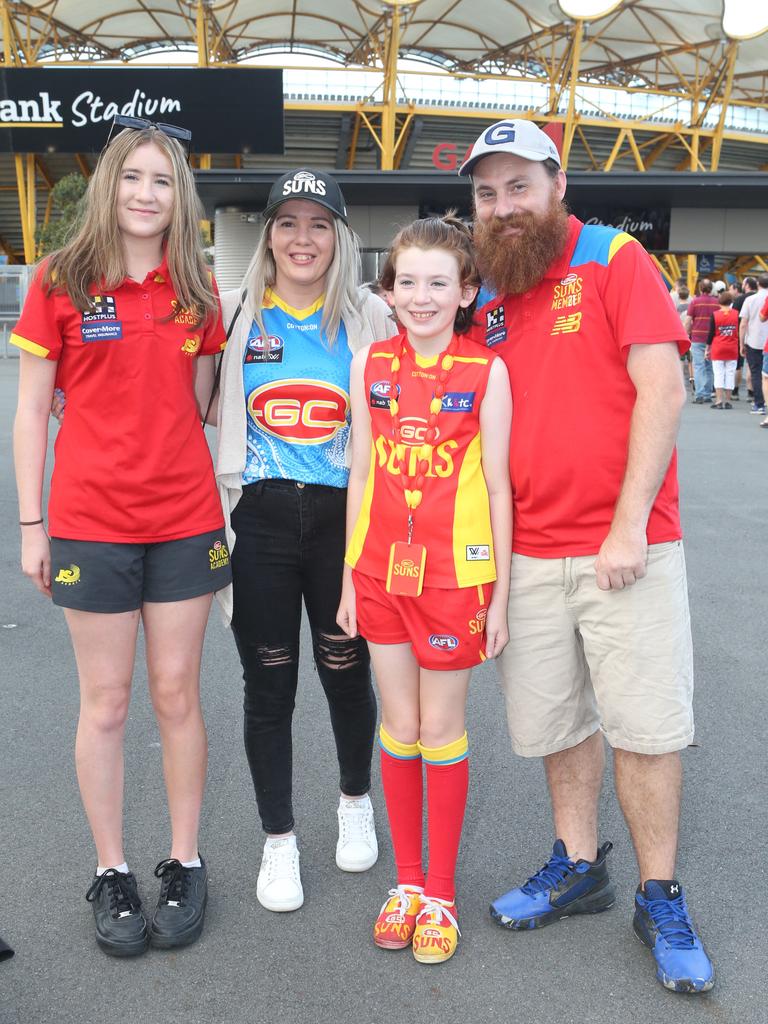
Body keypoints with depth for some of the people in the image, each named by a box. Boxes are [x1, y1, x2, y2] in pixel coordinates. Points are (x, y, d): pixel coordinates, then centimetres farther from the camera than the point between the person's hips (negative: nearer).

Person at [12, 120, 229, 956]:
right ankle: (111, 873, 23)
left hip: (185, 519, 2)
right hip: (91, 522, -2)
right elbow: (31, 412, 1)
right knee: (106, 701, 7)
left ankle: (185, 864, 24)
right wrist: (31, 525, -2)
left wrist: (221, 496, 6)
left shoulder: (196, 288, 6)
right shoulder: (59, 281, 0)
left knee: (177, 694, 9)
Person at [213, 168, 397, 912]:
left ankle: (356, 804, 39)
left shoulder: (371, 317, 1)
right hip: (258, 518, 1)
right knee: (269, 682, 7)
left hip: (344, 516, 0)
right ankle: (278, 839, 26)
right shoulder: (233, 312, 3)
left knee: (346, 672, 10)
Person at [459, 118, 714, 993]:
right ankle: (577, 866, 32)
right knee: (553, 721, 12)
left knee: (645, 724, 3)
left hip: (626, 547, -4)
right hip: (528, 553, 5)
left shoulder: (615, 259, -2)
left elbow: (662, 389, -10)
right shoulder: (488, 305, 12)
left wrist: (628, 525, -16)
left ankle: (660, 902, 20)